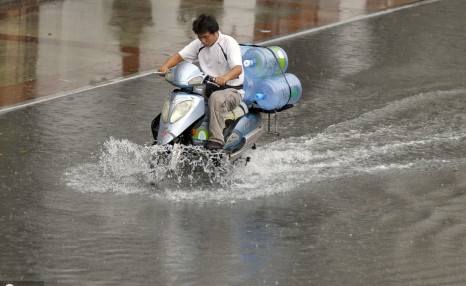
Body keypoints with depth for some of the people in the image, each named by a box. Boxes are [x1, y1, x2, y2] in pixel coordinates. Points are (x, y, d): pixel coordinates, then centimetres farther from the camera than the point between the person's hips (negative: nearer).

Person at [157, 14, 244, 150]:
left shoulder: (229, 43, -13)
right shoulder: (198, 44, 6)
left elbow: (238, 68, -26)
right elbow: (179, 56, 5)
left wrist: (225, 77, -49)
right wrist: (165, 66, -18)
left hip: (232, 90, -6)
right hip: (207, 88, 6)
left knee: (217, 98, -39)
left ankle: (216, 140, -45)